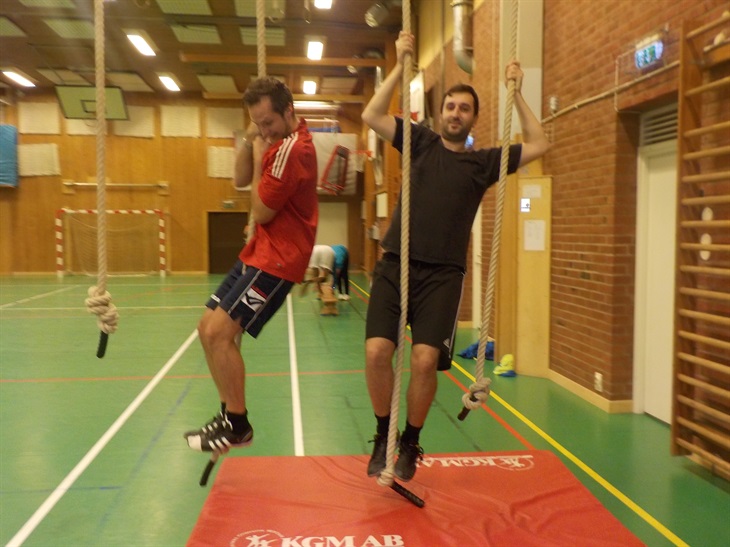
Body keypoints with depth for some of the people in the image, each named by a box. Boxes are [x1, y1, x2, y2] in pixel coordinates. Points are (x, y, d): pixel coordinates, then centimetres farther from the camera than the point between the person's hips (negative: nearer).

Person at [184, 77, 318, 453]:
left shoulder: (292, 149, -19)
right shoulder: (280, 140, 10)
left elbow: (261, 212, -16)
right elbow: (239, 181, 13)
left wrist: (261, 156, -10)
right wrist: (249, 142, -2)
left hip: (277, 258, -10)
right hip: (258, 252, 10)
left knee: (220, 332, -16)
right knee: (208, 328, 9)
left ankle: (237, 425, 0)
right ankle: (231, 415, 17)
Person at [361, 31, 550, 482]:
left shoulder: (484, 162, 12)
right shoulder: (420, 142, 12)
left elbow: (540, 145, 7)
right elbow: (372, 116, 1)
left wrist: (516, 93, 9)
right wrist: (401, 66, 0)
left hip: (443, 273, 0)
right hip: (396, 264, 0)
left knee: (425, 359, -14)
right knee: (377, 350, -15)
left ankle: (410, 443, 10)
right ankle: (384, 435, 9)